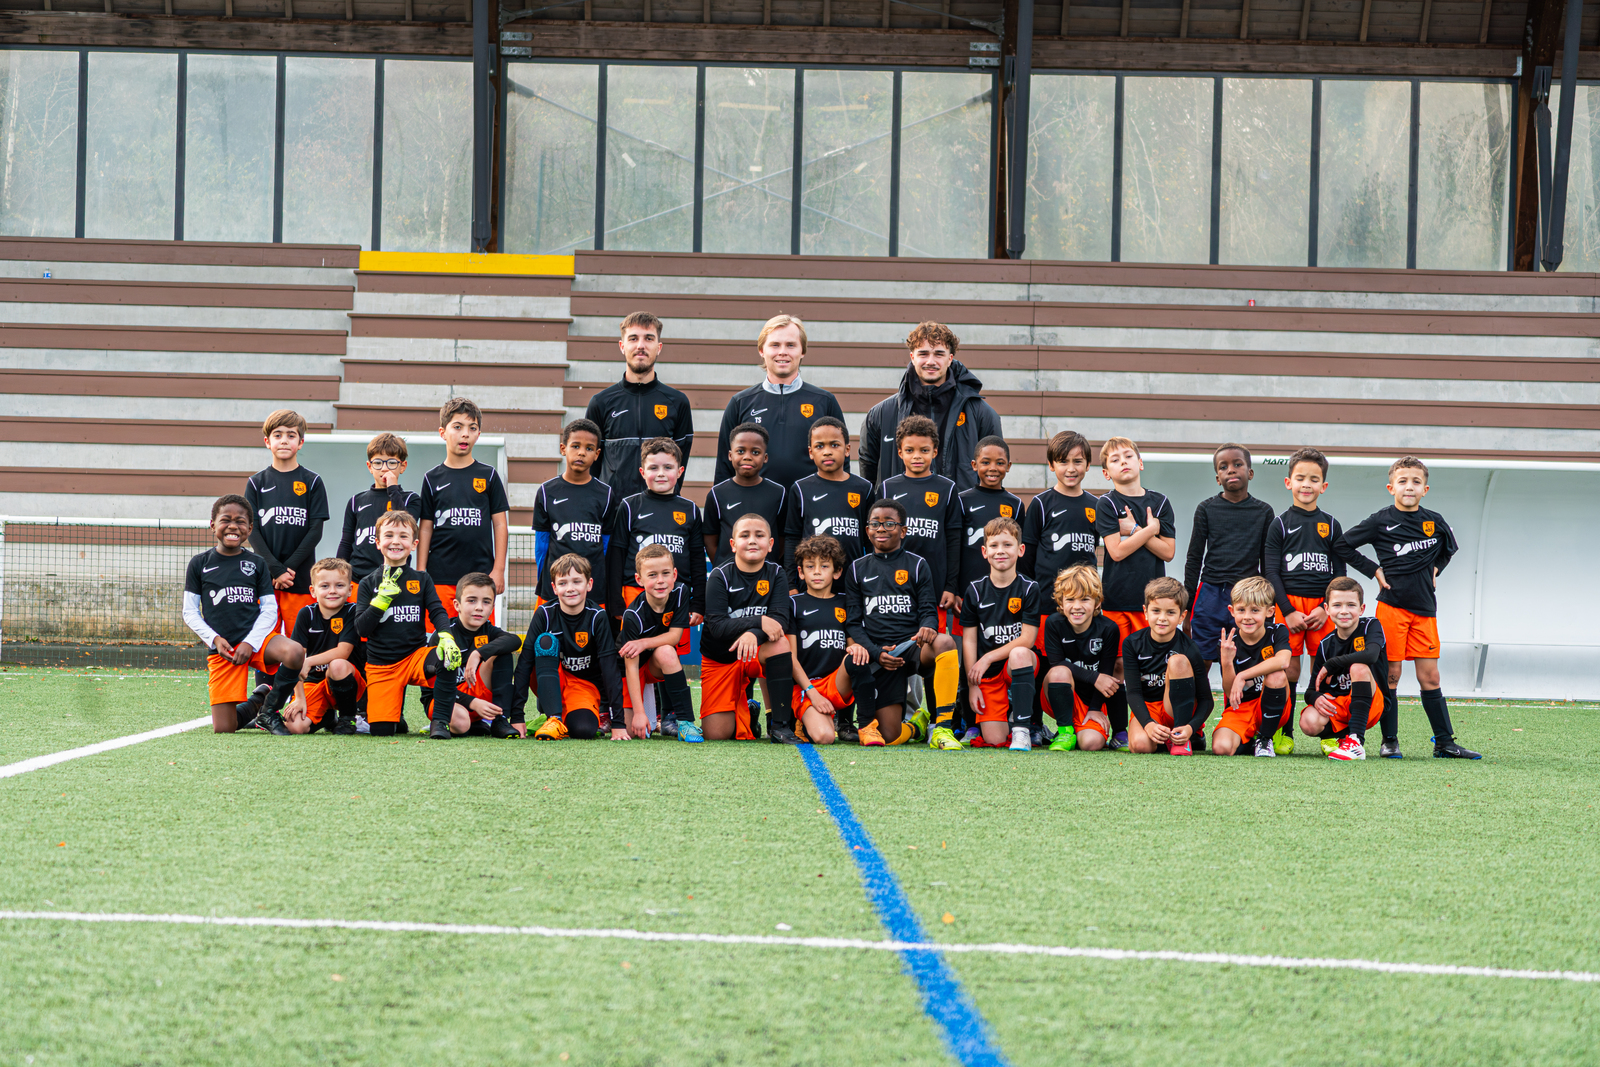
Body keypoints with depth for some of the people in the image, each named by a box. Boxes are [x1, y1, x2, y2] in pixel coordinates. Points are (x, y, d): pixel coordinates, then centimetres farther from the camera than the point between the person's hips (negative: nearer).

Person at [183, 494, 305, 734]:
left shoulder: (257, 563, 9)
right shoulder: (200, 564, 8)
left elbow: (270, 610, 4)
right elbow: (189, 612, 7)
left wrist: (250, 643, -11)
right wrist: (214, 639, -9)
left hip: (256, 638, 1)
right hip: (222, 649, -1)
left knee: (295, 654, -34)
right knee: (223, 729, -11)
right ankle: (245, 714, 26)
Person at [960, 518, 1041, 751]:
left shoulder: (1029, 588, -4)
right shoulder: (975, 591, 3)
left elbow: (1027, 639, -10)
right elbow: (969, 640, 4)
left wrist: (988, 658, -15)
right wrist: (972, 685, -3)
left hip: (1021, 665, -1)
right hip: (987, 674, 1)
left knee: (1019, 654, -39)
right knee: (994, 740, -15)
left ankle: (1021, 729, -30)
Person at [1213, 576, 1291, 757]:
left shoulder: (1277, 632, -7)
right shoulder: (1227, 643, -7)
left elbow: (1283, 661, -32)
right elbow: (1230, 693, -11)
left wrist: (1243, 676, -35)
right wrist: (1226, 662, -29)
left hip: (1271, 709, 0)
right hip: (1239, 709, 0)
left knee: (1276, 675, -32)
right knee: (1221, 747, -30)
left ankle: (1265, 739, -11)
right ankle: (1247, 740, 10)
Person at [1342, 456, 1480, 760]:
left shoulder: (1435, 522, 6)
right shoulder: (1381, 521, -4)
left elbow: (1449, 548, 26)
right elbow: (1343, 544, -1)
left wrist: (1435, 570, 10)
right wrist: (1374, 570, -4)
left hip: (1424, 609, 3)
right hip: (1392, 606, -3)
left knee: (1429, 676, 4)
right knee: (1390, 673, -2)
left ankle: (1444, 743, 6)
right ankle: (1389, 741, 5)